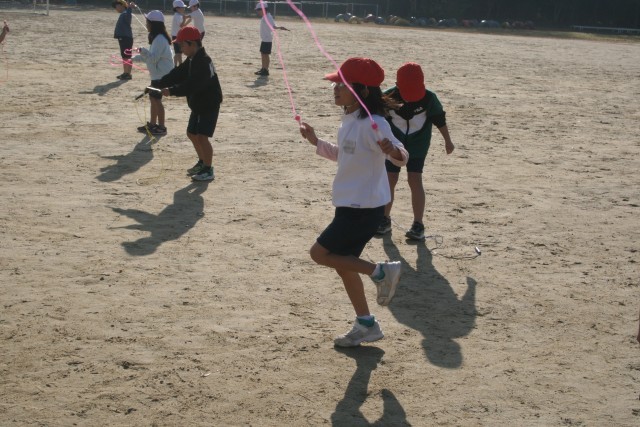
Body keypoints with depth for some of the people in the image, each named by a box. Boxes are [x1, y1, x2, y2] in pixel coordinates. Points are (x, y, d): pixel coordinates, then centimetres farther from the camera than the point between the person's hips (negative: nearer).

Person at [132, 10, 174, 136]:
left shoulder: (160, 39, -20)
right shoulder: (156, 38, 13)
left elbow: (153, 58, -27)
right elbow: (150, 56, 23)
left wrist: (144, 51, -44)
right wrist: (135, 58, 25)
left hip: (162, 75, -10)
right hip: (157, 74, 10)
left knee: (156, 99, -7)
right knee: (153, 98, 15)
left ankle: (161, 127, -1)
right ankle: (152, 124, 24)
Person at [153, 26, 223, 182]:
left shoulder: (204, 62, -25)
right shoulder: (191, 60, 8)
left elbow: (192, 85, -35)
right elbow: (177, 75, 6)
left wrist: (172, 91, -38)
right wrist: (157, 84, -3)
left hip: (210, 105, -10)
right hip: (198, 104, 10)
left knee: (202, 136, -15)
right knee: (192, 133, 18)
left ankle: (208, 170, -6)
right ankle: (202, 162, 35)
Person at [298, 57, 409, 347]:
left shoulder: (373, 124, -21)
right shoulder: (349, 120, 7)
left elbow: (402, 157, -27)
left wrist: (393, 152, -48)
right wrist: (316, 143, 15)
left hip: (364, 208, -9)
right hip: (350, 205, 9)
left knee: (320, 253, -5)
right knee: (343, 263, 15)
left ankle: (381, 271, 3)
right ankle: (366, 325, 27)